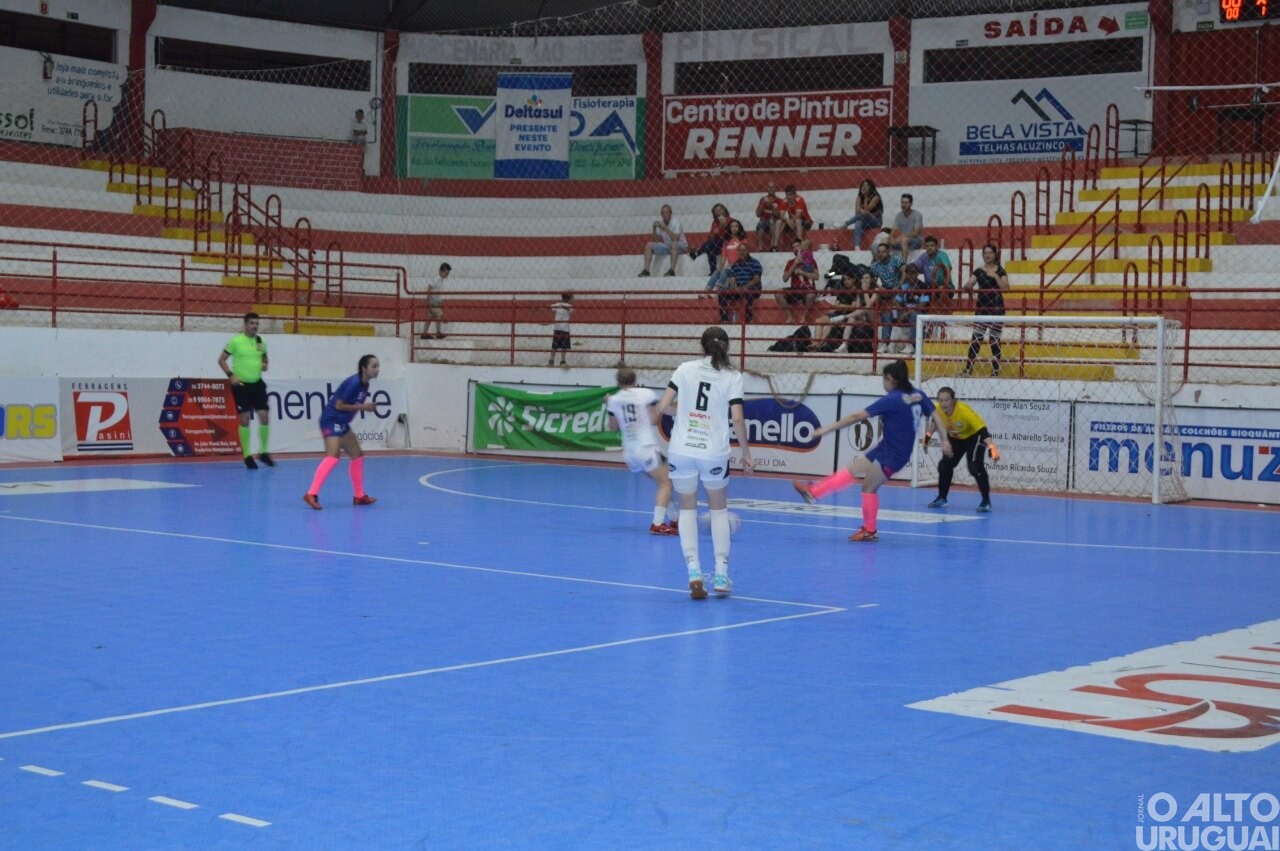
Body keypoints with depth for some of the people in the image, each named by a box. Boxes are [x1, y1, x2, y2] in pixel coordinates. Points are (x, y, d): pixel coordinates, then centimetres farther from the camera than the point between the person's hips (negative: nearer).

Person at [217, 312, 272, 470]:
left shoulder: (261, 342, 7)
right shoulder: (235, 341, -7)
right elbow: (221, 360, -3)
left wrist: (265, 365, 0)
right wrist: (231, 375, -13)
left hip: (257, 384, 4)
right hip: (241, 385, -4)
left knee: (264, 417, -1)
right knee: (244, 420, -3)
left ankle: (263, 452, 13)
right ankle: (247, 456, 6)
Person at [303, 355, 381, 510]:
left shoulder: (364, 385, 7)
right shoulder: (354, 383, -20)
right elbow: (339, 405, -19)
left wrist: (367, 407, -2)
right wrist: (362, 407, -17)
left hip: (341, 423, 10)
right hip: (331, 420, -10)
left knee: (357, 455, 14)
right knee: (333, 457, -23)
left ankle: (359, 496, 22)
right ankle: (311, 494, -29)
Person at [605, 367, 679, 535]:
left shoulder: (614, 400, 5)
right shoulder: (647, 394, -5)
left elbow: (614, 427, 14)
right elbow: (654, 419, -9)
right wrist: (662, 410, 10)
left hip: (629, 451, 6)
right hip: (647, 447, -6)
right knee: (665, 484, -6)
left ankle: (674, 519, 23)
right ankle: (657, 524, -21)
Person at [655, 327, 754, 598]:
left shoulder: (685, 369, 2)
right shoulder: (732, 377, -1)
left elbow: (662, 405, 0)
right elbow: (737, 418, -8)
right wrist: (746, 453, 1)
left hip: (681, 450, 1)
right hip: (714, 454, -1)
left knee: (688, 509, 13)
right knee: (719, 509, 17)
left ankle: (694, 572, -2)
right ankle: (721, 575, 12)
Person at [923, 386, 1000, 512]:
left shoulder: (965, 411, -39)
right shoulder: (937, 410, -24)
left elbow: (982, 430, -40)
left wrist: (992, 447, -50)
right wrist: (927, 438, 5)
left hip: (973, 436, -5)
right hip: (954, 438, 5)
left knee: (975, 467, -21)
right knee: (945, 465, 2)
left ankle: (986, 501, -10)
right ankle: (942, 498, 22)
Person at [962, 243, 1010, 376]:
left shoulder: (1000, 271, 2)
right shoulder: (978, 271, 7)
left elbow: (1005, 288, -10)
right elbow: (967, 286, -3)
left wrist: (995, 276, -19)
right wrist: (969, 284, -25)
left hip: (996, 307, -2)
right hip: (981, 307, 2)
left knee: (995, 340, 2)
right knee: (976, 338, -3)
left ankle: (995, 370, 7)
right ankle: (968, 368, -4)